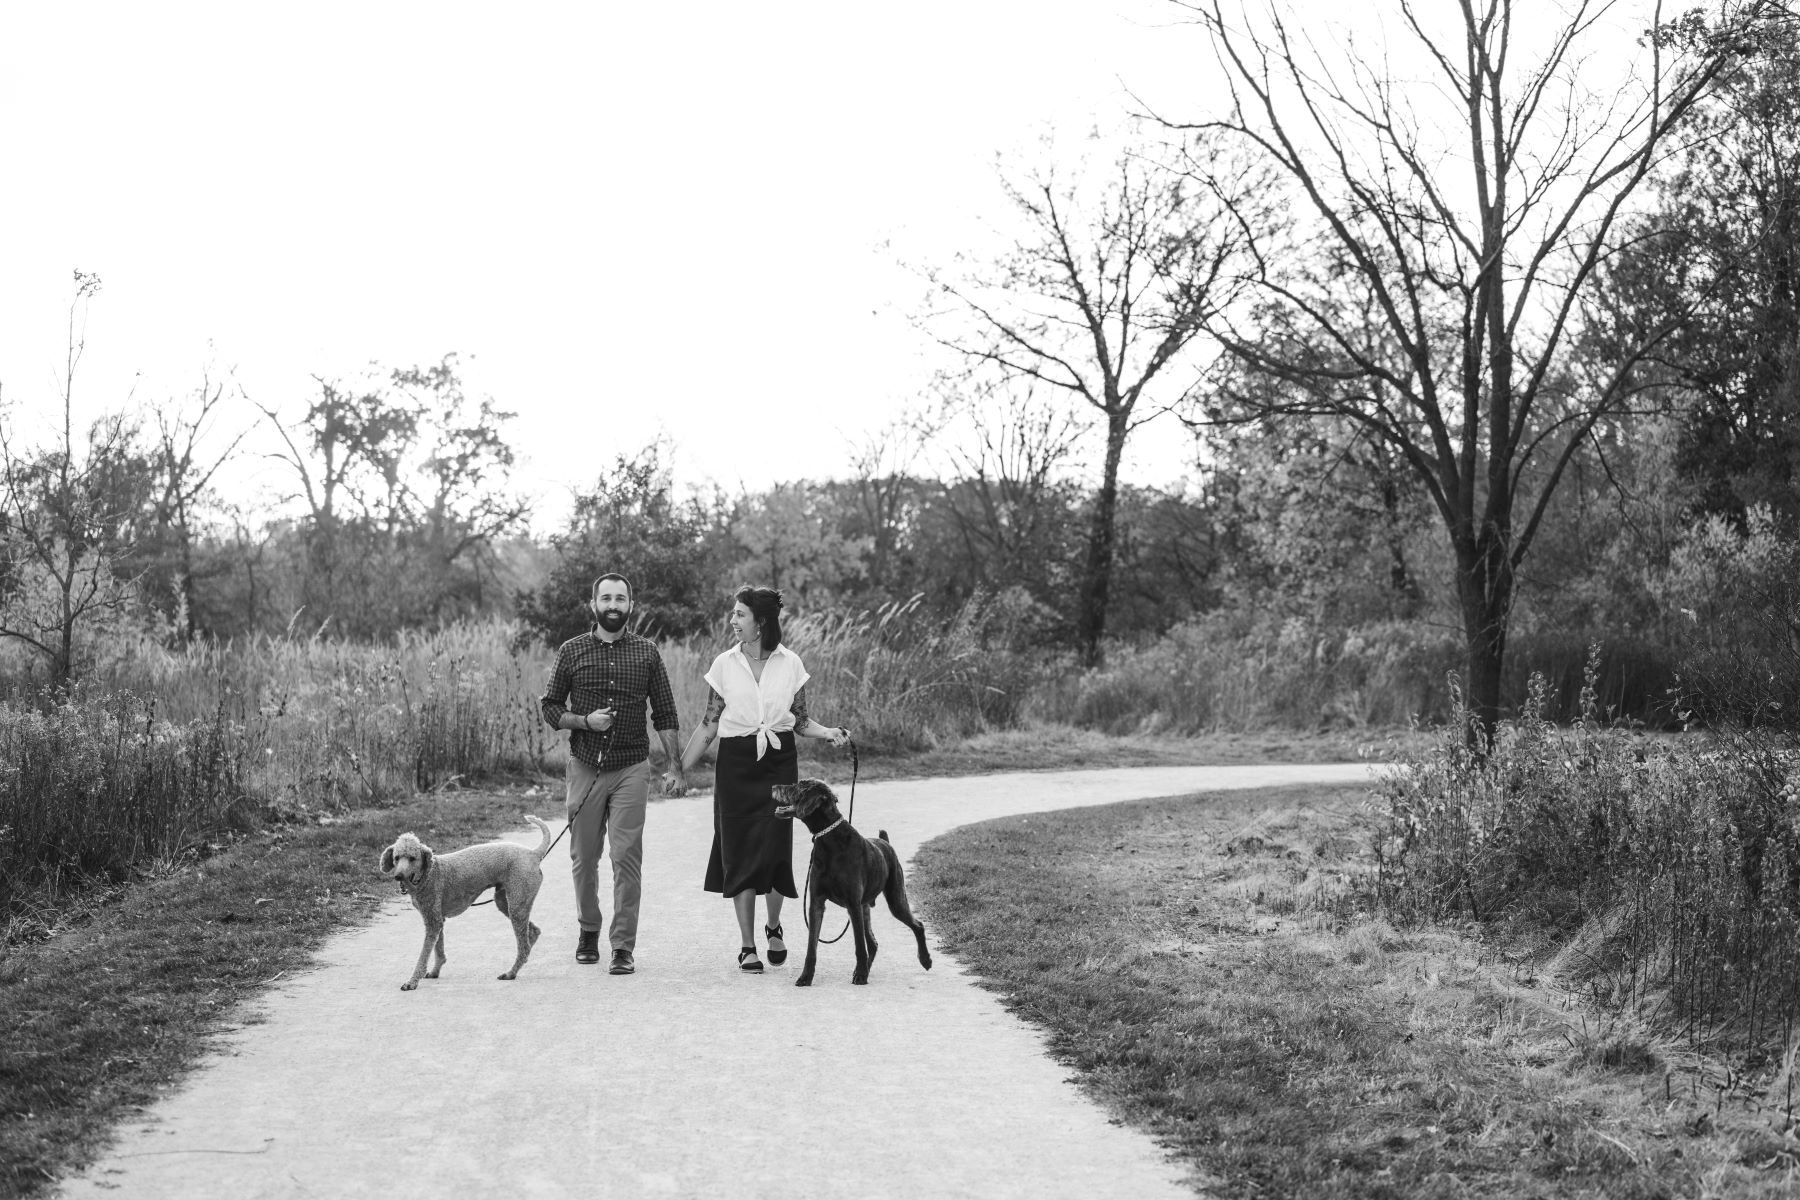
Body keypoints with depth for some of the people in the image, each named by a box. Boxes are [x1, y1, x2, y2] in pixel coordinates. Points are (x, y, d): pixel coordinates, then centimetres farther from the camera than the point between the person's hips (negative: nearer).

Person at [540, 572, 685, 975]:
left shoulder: (647, 652, 4)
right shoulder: (571, 651, 4)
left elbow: (665, 714, 5)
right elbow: (551, 707, 7)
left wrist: (675, 768, -1)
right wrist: (584, 721, -12)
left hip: (631, 768, -1)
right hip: (584, 765, 1)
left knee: (627, 857, -6)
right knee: (583, 857, 9)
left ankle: (623, 947, -2)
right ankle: (588, 930, 29)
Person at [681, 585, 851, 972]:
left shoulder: (790, 664, 2)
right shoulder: (724, 664, 3)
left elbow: (800, 721, 9)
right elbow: (710, 724, 7)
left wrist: (829, 733, -9)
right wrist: (682, 767, 3)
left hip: (779, 762, 0)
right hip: (736, 763, 0)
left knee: (775, 849, -5)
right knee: (739, 852, -1)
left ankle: (773, 927, 23)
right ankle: (747, 945, 8)